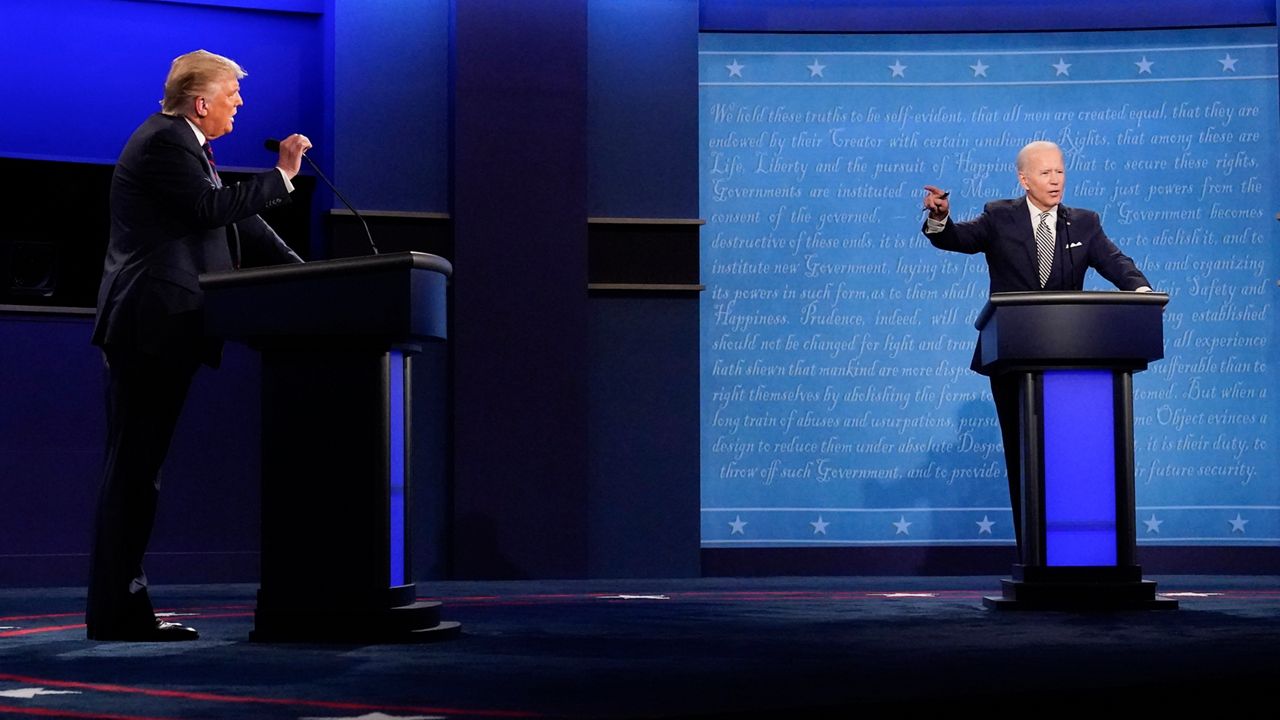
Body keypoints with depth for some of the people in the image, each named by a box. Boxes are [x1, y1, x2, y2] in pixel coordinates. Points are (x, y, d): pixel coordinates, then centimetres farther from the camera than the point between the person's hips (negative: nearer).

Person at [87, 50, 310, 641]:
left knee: (137, 466, 10)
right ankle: (116, 609, -5)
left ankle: (118, 604, 14)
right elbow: (212, 208, -21)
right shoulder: (164, 143, -10)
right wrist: (282, 174, -11)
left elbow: (237, 221, 21)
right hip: (150, 326, -11)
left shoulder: (182, 143, 22)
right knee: (133, 465, -8)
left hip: (159, 330, 11)